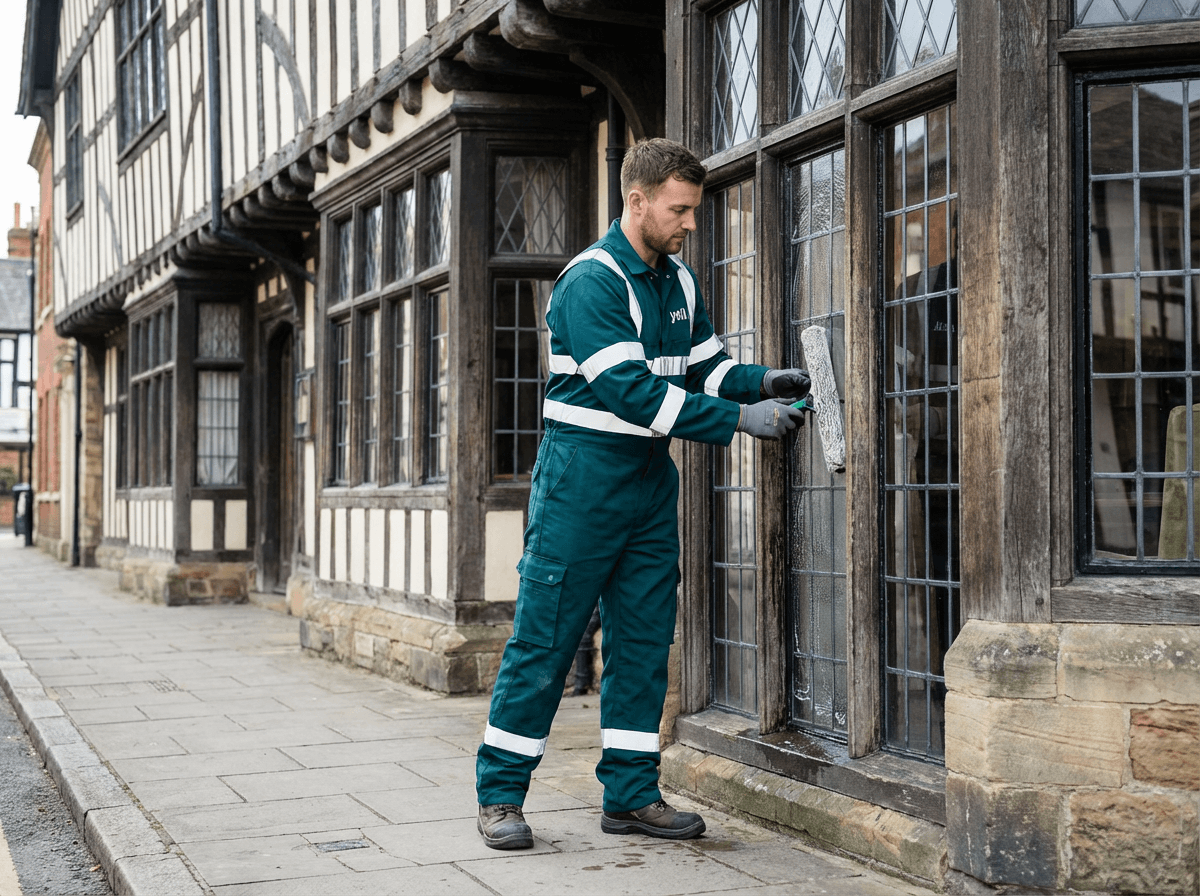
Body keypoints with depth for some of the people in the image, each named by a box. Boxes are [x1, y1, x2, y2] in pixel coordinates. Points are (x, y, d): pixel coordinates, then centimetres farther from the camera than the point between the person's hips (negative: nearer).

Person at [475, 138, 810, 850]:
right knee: (545, 638, -2)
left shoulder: (679, 282, 11)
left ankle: (632, 794, 17)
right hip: (583, 476, -8)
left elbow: (703, 367, 14)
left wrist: (765, 382, -6)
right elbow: (630, 391, -24)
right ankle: (501, 795, 8)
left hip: (651, 478, 8)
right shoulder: (592, 281, -15)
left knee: (644, 642, 9)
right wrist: (740, 419, -25)